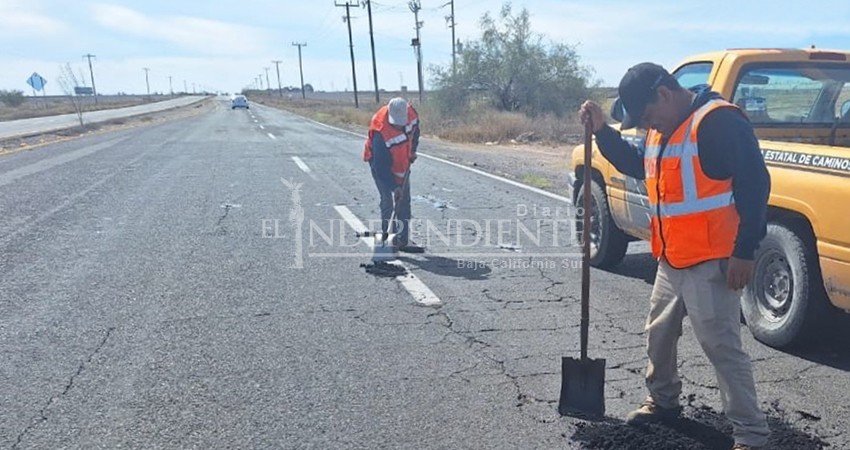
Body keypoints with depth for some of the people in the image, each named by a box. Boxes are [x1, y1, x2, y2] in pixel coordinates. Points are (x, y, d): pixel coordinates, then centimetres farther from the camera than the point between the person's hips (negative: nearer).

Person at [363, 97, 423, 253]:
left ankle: (403, 241, 14)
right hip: (380, 161, -6)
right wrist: (393, 186, -34)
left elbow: (415, 129, 5)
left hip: (402, 162, 6)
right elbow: (382, 166, -33)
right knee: (387, 201, -12)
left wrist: (412, 150, 3)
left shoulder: (411, 112, -22)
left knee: (404, 201, 7)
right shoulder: (381, 131, -38)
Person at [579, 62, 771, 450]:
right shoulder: (662, 129, 11)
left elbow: (755, 185, -20)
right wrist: (602, 130, 9)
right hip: (671, 261, 9)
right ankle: (662, 401, 40)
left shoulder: (719, 121, -17)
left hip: (711, 263, -9)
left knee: (722, 347, -4)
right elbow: (637, 166, 24)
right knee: (659, 334, 20)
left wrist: (744, 252, -21)